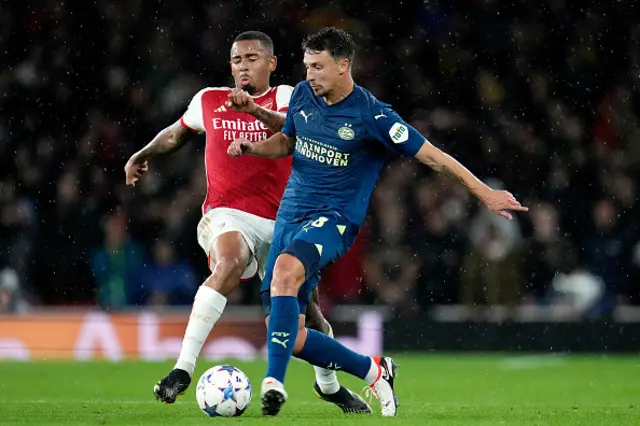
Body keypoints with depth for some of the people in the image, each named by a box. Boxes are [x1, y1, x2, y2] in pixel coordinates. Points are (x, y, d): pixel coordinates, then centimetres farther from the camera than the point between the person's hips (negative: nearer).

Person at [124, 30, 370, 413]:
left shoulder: (285, 97, 2)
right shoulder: (208, 101, 8)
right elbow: (176, 133, 29)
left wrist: (254, 110, -38)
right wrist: (144, 155, 18)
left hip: (281, 223, 2)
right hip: (228, 216, -2)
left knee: (309, 313, 8)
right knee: (230, 262, -36)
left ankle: (329, 385, 40)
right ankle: (183, 370, -42)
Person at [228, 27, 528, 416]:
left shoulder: (372, 115, -12)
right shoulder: (303, 96, 5)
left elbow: (430, 155, -9)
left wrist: (485, 193, -11)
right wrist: (252, 147, 2)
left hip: (334, 219, -6)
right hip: (290, 215, 6)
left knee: (286, 268, -39)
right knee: (288, 336, 1)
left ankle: (274, 382, -42)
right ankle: (373, 371, 23)